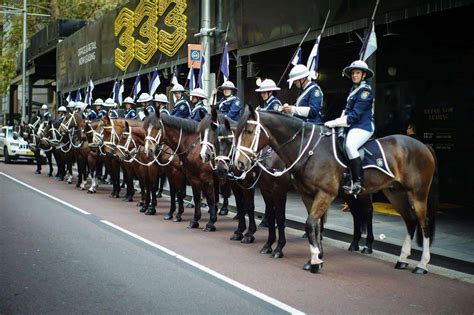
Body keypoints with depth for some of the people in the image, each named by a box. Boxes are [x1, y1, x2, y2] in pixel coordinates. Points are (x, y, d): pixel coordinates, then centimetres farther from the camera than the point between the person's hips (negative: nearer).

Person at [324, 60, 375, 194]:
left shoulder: (365, 89, -9)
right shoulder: (354, 89, 20)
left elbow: (355, 114, -16)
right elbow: (347, 109, 18)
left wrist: (336, 122, -18)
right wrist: (337, 122, 1)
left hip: (363, 126, -10)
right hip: (353, 126, 10)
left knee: (349, 145, -33)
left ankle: (358, 183, -34)